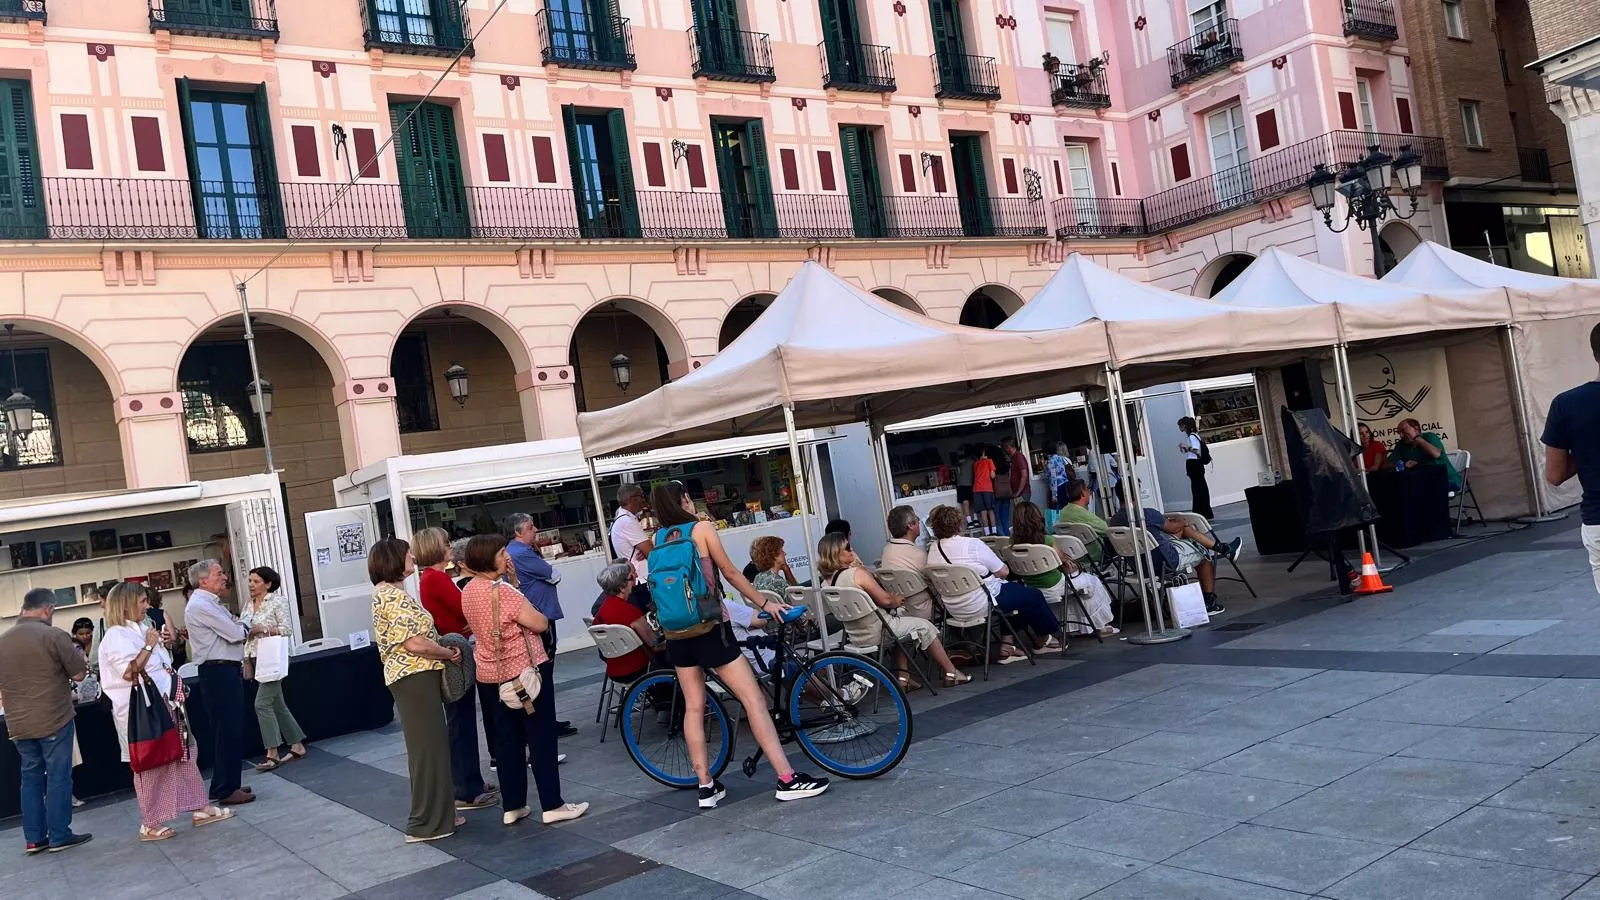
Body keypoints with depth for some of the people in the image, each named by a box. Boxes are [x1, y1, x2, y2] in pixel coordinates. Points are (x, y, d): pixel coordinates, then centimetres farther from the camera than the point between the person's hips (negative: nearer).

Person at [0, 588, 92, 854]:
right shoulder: (54, 635, -15)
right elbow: (79, 674, -10)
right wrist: (64, 664, 10)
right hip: (54, 719, -6)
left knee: (31, 776, 14)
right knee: (58, 776, 3)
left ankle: (34, 838, 17)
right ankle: (59, 837, 7)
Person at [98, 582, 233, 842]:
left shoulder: (141, 629, 15)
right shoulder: (116, 636, -13)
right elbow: (129, 672, -24)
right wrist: (149, 646, -18)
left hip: (161, 704, 9)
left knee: (184, 752, 10)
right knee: (150, 766, -2)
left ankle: (200, 808, 16)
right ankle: (149, 825, 9)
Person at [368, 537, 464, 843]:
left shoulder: (385, 593, 15)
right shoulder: (394, 596, -17)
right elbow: (414, 643, -23)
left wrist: (443, 648, 8)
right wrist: (449, 653, -10)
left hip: (411, 677, 10)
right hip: (416, 677, -10)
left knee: (428, 745, 16)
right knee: (428, 747, -3)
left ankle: (434, 815, 24)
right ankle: (426, 823, 3)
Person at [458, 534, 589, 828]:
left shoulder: (468, 591, 4)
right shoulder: (501, 591, -23)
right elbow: (540, 623, -19)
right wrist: (538, 614, 2)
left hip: (493, 672, 8)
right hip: (526, 670, -8)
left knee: (508, 740, 13)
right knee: (542, 737, 0)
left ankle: (512, 807, 16)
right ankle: (552, 805, 3)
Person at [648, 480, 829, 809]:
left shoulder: (659, 539, 8)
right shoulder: (701, 528, -5)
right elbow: (731, 573, -2)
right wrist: (764, 604, 7)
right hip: (710, 627, -6)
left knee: (694, 707, 11)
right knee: (754, 699, -4)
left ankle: (706, 786, 13)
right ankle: (787, 779, -6)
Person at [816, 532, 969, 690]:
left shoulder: (827, 581, 2)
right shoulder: (857, 573, -23)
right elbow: (885, 600, -20)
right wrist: (896, 601, 2)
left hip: (855, 636, 8)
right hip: (874, 635, -8)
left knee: (899, 622, 32)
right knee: (923, 626, 11)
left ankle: (902, 677, 27)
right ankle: (951, 674, 20)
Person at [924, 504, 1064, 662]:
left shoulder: (932, 550, 0)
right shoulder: (972, 545, -20)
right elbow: (1003, 572, -11)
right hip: (979, 606, -8)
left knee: (1009, 588, 28)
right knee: (1033, 596, 12)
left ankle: (1005, 648, 25)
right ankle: (1042, 641, 34)